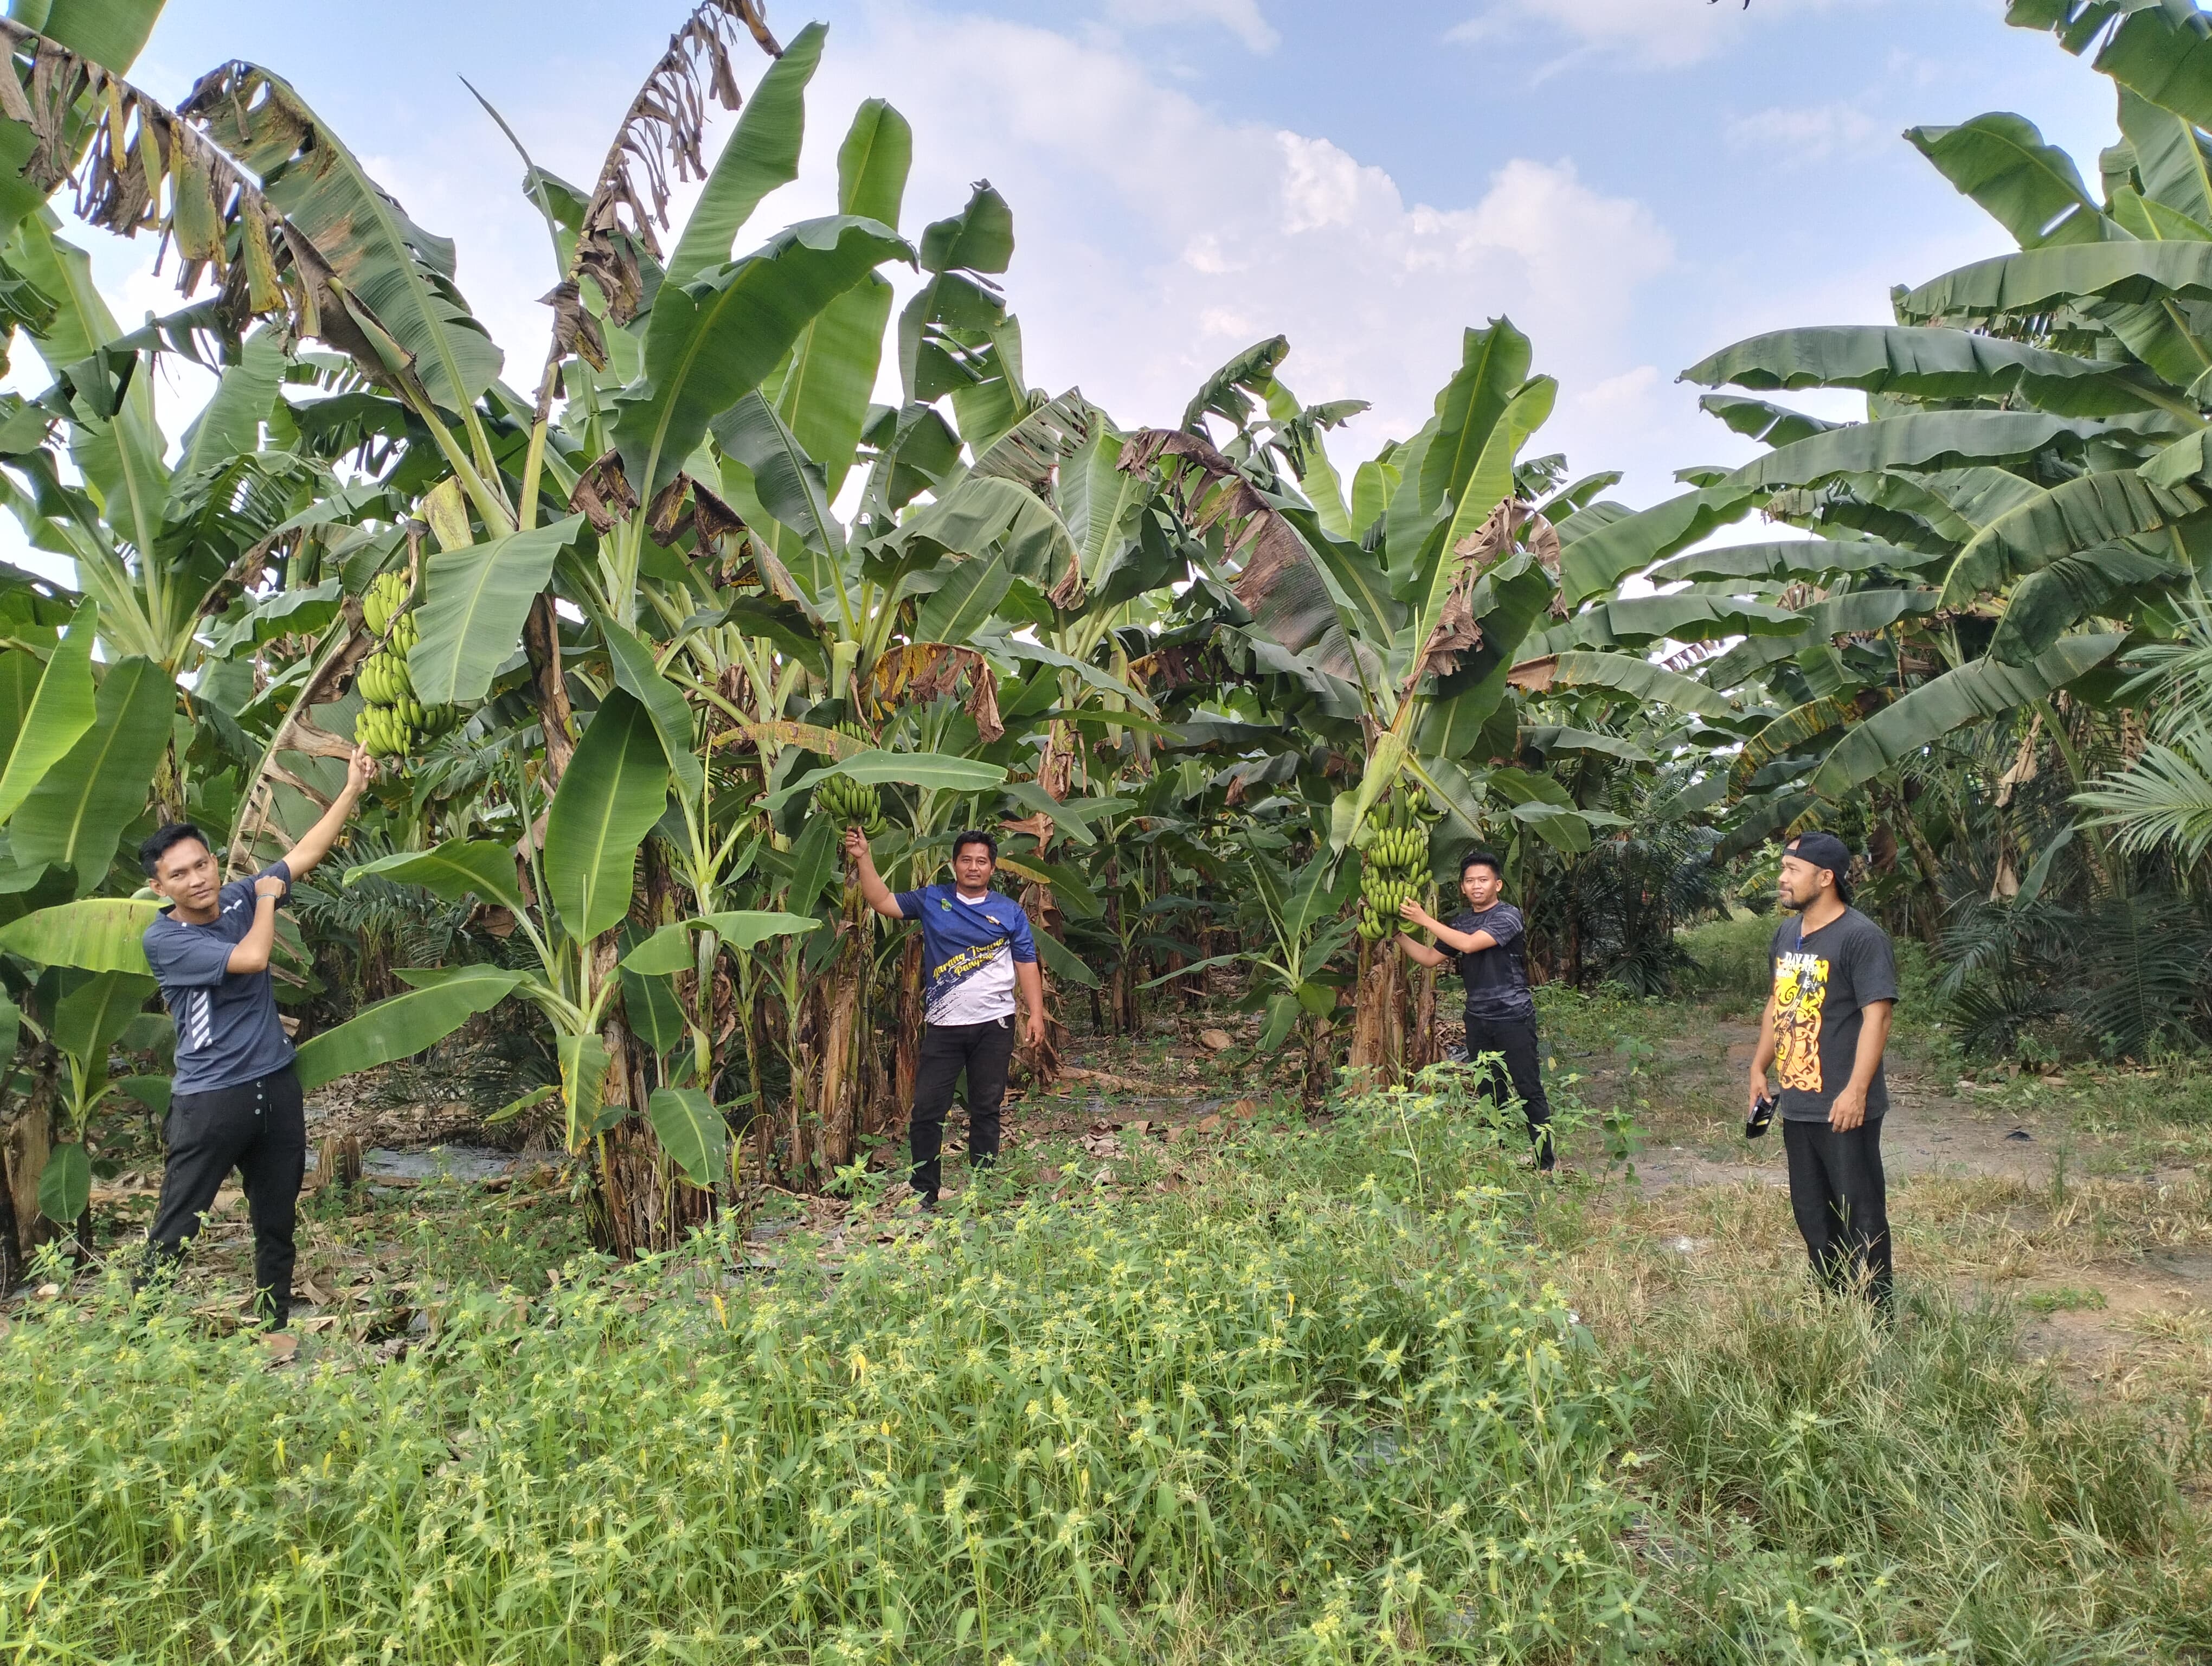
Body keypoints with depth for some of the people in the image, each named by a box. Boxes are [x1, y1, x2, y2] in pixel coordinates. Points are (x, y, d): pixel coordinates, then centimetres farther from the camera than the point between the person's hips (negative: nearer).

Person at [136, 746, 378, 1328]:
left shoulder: (239, 899, 4)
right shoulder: (163, 939, -12)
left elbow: (306, 853, 6)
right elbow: (252, 958, -22)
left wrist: (353, 788, 1)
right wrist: (268, 898, -6)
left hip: (276, 1085, 6)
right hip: (210, 1100, -6)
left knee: (278, 1225, 14)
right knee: (173, 1234, -4)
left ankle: (274, 1329, 26)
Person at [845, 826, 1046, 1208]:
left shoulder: (1010, 912, 6)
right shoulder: (931, 900, 6)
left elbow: (1027, 965, 4)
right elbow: (882, 901, 2)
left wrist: (1036, 1013, -4)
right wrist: (863, 857, -7)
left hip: (994, 1024, 0)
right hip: (944, 1025, 0)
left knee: (986, 1109, 8)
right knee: (927, 1109, 0)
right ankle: (923, 1194, 11)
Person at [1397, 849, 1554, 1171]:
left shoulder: (1508, 916, -10)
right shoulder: (1462, 922, 12)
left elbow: (1470, 944, -23)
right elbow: (1431, 958, 18)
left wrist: (1425, 920, -19)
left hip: (1513, 1016, -7)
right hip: (1478, 1020, 7)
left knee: (1529, 1091, -4)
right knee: (1490, 1093, 11)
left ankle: (1546, 1165, -1)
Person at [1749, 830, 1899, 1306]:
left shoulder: (1861, 937, -13)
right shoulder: (1787, 934, 12)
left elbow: (1877, 1015, -19)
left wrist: (1856, 1091, -24)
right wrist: (1759, 1069, 18)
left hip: (1843, 1108, -8)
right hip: (1796, 1104, 8)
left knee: (1860, 1215, 1)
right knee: (1811, 1214, 16)